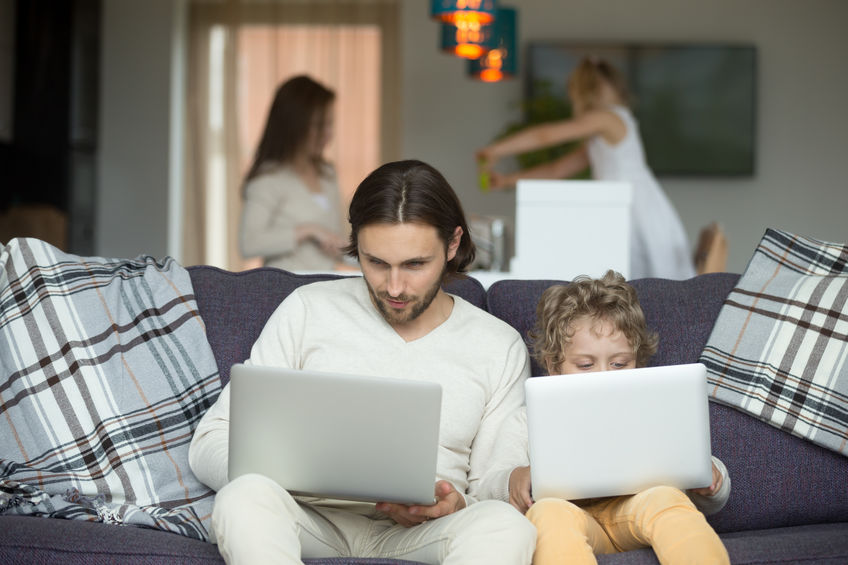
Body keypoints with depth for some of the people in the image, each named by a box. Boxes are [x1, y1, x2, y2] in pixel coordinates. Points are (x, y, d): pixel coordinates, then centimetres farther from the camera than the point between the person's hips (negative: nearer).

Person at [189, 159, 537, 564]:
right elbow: (211, 443, 5)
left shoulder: (500, 348, 11)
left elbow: (495, 489, 12)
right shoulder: (308, 310, 9)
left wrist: (455, 507, -14)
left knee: (508, 526, -33)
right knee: (247, 496, -35)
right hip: (313, 522, 0)